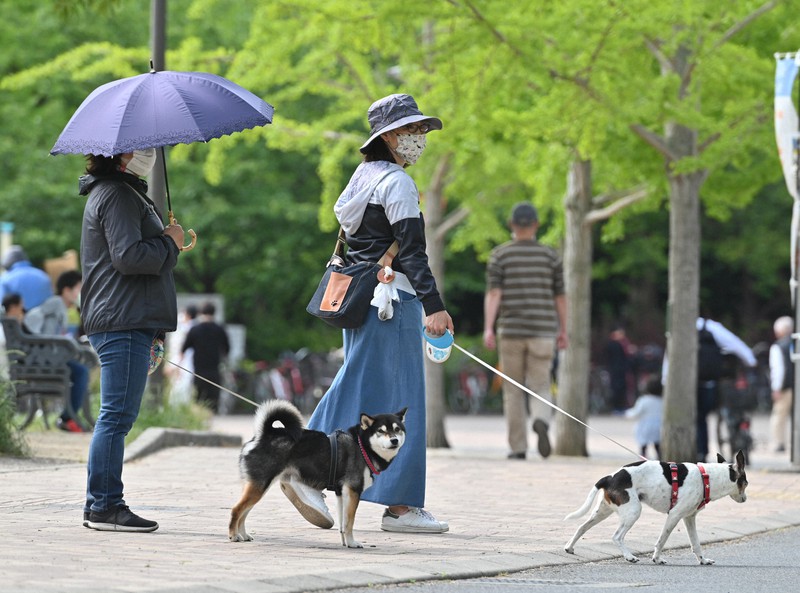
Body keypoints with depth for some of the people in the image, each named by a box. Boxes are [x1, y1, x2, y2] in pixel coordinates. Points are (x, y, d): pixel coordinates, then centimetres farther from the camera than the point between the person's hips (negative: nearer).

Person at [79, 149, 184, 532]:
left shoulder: (122, 193, 22)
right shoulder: (116, 195, -12)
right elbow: (129, 256, -21)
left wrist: (166, 244, 15)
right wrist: (170, 243, -8)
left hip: (129, 322, 11)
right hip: (123, 323, -11)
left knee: (118, 415, 12)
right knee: (118, 415, -9)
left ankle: (98, 506, 15)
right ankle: (105, 506, -8)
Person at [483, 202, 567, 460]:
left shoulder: (500, 254, 1)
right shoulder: (550, 255, 4)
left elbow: (493, 293, -9)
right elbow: (560, 296, 6)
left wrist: (488, 328, -14)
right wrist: (563, 330, 13)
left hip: (510, 331, 0)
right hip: (543, 332, 0)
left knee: (513, 390, 11)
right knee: (540, 388, 3)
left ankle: (518, 447, 9)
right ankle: (541, 421, -29)